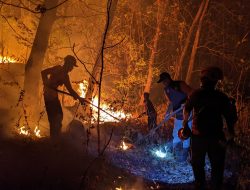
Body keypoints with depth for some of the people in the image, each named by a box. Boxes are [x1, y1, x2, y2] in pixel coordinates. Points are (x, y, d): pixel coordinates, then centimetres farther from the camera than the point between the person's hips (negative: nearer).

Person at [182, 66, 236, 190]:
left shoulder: (196, 94, -4)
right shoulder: (222, 97, -9)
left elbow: (187, 109, 11)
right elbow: (230, 117, -7)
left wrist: (185, 122, 29)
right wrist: (231, 132, 7)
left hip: (198, 136, 1)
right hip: (216, 136, -1)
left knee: (198, 165, 16)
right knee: (217, 167, 10)